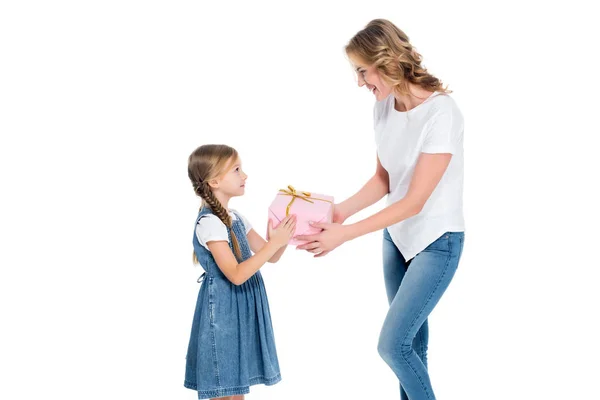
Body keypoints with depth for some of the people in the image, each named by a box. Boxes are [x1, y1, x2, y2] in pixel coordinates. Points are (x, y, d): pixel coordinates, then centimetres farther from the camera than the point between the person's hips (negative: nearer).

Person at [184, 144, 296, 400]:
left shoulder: (236, 218, 9)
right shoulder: (209, 223, -19)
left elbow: (270, 257, 13)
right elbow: (236, 274, -25)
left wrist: (284, 236, -6)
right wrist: (274, 243, -25)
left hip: (241, 312, 9)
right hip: (223, 314, -9)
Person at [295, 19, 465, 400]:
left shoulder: (441, 113, -25)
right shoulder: (385, 106, -2)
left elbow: (414, 201, -24)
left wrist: (344, 234, -23)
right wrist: (342, 210, -9)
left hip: (437, 242, -7)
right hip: (397, 235, 7)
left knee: (392, 344, -10)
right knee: (411, 339, 16)